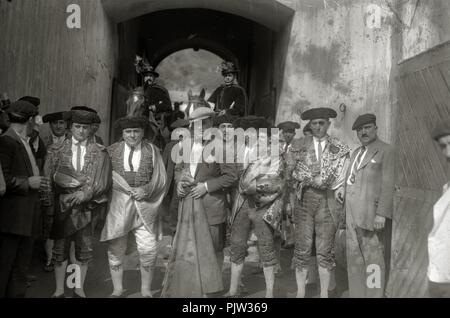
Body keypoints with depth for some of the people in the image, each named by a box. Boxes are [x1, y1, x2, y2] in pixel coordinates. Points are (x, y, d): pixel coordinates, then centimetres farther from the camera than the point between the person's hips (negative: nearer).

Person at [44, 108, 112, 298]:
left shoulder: (99, 153, 4)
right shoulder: (57, 150, 7)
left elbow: (103, 181, -2)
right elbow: (50, 176, -1)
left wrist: (86, 192, -16)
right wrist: (79, 181, -13)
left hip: (85, 206, 0)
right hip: (61, 205, 0)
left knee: (84, 250, 7)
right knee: (60, 249, 7)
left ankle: (79, 289, 23)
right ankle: (59, 290, 21)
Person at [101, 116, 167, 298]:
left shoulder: (152, 151, 6)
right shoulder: (112, 151, 7)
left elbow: (160, 179, 3)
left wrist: (145, 190, -13)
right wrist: (126, 189, -11)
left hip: (145, 206, -1)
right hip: (118, 204, 1)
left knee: (149, 249, -4)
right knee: (115, 249, 7)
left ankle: (146, 290, 16)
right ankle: (117, 289, 26)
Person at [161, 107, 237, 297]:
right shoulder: (186, 144, 7)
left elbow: (231, 176, -11)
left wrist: (207, 186, -15)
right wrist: (179, 182, 1)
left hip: (210, 205, -4)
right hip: (188, 206, 5)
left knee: (211, 249, 10)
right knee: (186, 248, 10)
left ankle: (210, 289, 28)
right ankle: (184, 289, 26)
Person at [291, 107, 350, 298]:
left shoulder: (340, 149, 5)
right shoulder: (302, 145, 9)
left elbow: (338, 179, -1)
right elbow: (296, 172, 4)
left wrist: (308, 180, -5)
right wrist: (315, 179, -9)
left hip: (328, 201, -1)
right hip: (304, 199, 1)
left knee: (325, 250, 4)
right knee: (302, 249, 2)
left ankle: (324, 293, 17)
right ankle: (300, 292, 14)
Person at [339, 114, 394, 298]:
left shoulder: (386, 151, -4)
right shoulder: (357, 152, 19)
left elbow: (388, 184, -10)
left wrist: (381, 213, -18)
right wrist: (344, 187, 7)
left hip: (370, 213, -7)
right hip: (353, 214, 7)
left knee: (373, 257, -3)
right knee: (354, 257, 12)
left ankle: (374, 294, 7)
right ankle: (357, 293, 22)